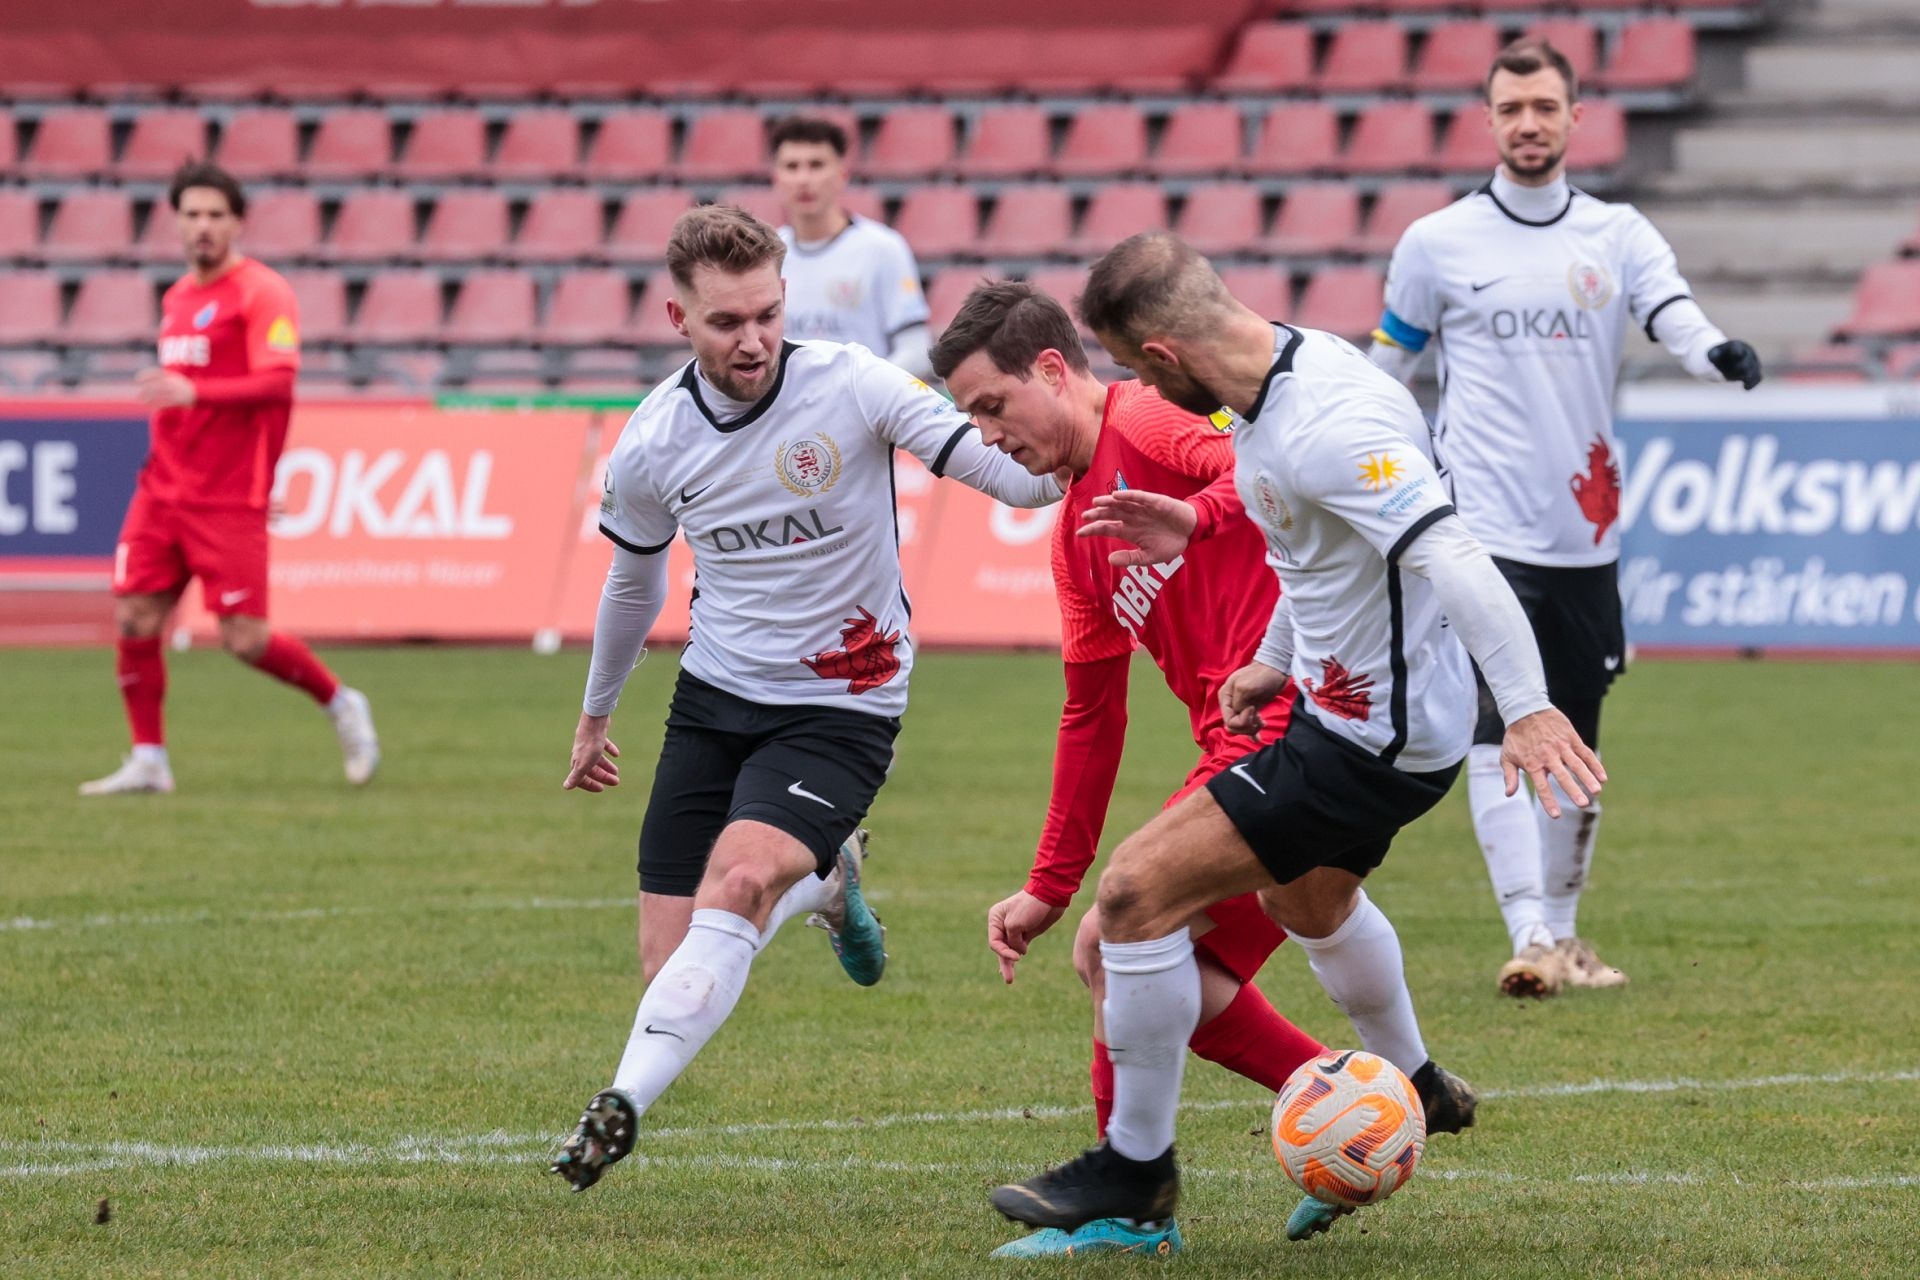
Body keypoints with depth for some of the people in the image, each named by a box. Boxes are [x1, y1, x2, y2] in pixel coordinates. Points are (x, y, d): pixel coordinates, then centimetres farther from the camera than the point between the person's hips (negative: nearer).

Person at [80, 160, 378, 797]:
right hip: (162, 488, 7)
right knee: (133, 618, -3)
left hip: (228, 498, -7)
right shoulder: (178, 297, 16)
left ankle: (342, 705, 15)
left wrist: (194, 392, -30)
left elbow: (278, 382, -21)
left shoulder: (262, 292, -8)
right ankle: (148, 761, 5)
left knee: (243, 637, -8)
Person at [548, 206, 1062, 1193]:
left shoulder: (852, 387, -15)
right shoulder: (652, 445, -4)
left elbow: (1015, 475, -18)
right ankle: (823, 881, 33)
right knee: (672, 969, 1)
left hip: (840, 710, -4)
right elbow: (632, 582, 16)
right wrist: (595, 714, 28)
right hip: (713, 701, 4)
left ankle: (624, 1104, -29)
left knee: (739, 876, -30)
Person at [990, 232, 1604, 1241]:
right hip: (1341, 700, 11)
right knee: (1306, 897, 36)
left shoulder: (1328, 424, -31)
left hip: (1377, 738, -11)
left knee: (1138, 890, -13)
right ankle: (1412, 1089, 61)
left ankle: (1136, 1167, 3)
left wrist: (1527, 709, -46)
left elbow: (1449, 556, -39)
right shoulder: (1270, 383, 1)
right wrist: (1273, 661, 21)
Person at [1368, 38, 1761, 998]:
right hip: (1483, 531, -3)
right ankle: (1528, 937, -22)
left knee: (1575, 747, 10)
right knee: (1501, 733, -17)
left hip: (1585, 538, 3)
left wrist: (1718, 353, -32)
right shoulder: (1437, 243, 1)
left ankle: (1562, 933, 24)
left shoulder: (1617, 235, 7)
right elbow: (1381, 374, 12)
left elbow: (1676, 318, -10)